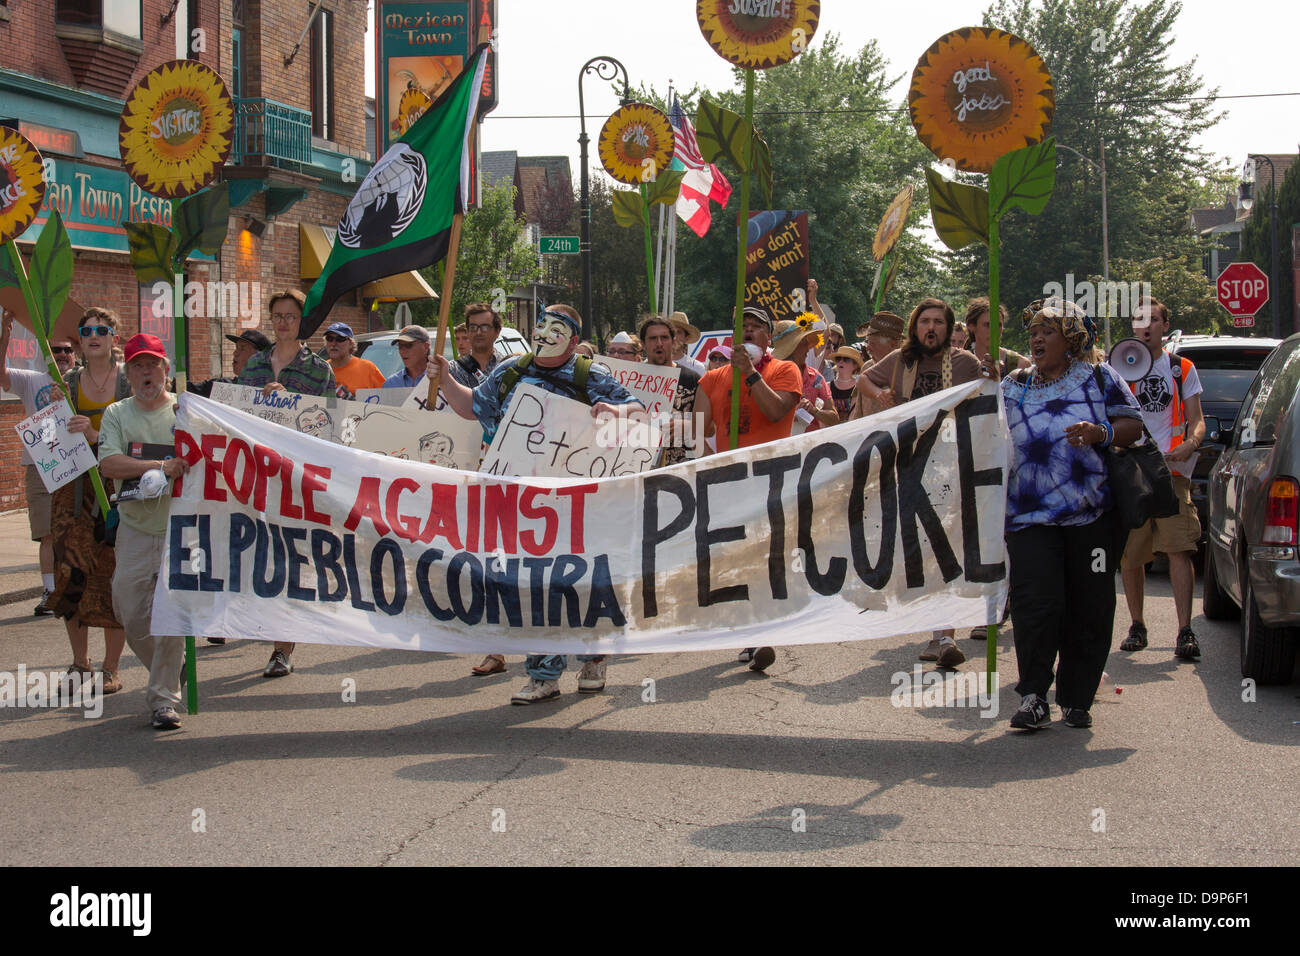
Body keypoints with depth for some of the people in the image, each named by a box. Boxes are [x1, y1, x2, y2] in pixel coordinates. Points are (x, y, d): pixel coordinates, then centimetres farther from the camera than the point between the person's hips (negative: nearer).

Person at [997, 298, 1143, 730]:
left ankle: (1076, 699, 14)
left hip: (1091, 516, -1)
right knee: (1036, 603, -14)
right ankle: (1034, 698, -5)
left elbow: (1133, 425, 5)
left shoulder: (1099, 379, 9)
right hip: (1030, 517, 1)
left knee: (1089, 612, 2)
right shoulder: (1014, 387, 16)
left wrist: (1101, 433, -15)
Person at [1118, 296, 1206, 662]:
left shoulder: (1182, 369, 13)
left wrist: (1190, 443, -13)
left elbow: (1197, 420, 10)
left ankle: (1185, 632, -17)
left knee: (1180, 548, -15)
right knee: (1129, 555, 4)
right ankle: (1137, 626, 22)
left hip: (1171, 471, -1)